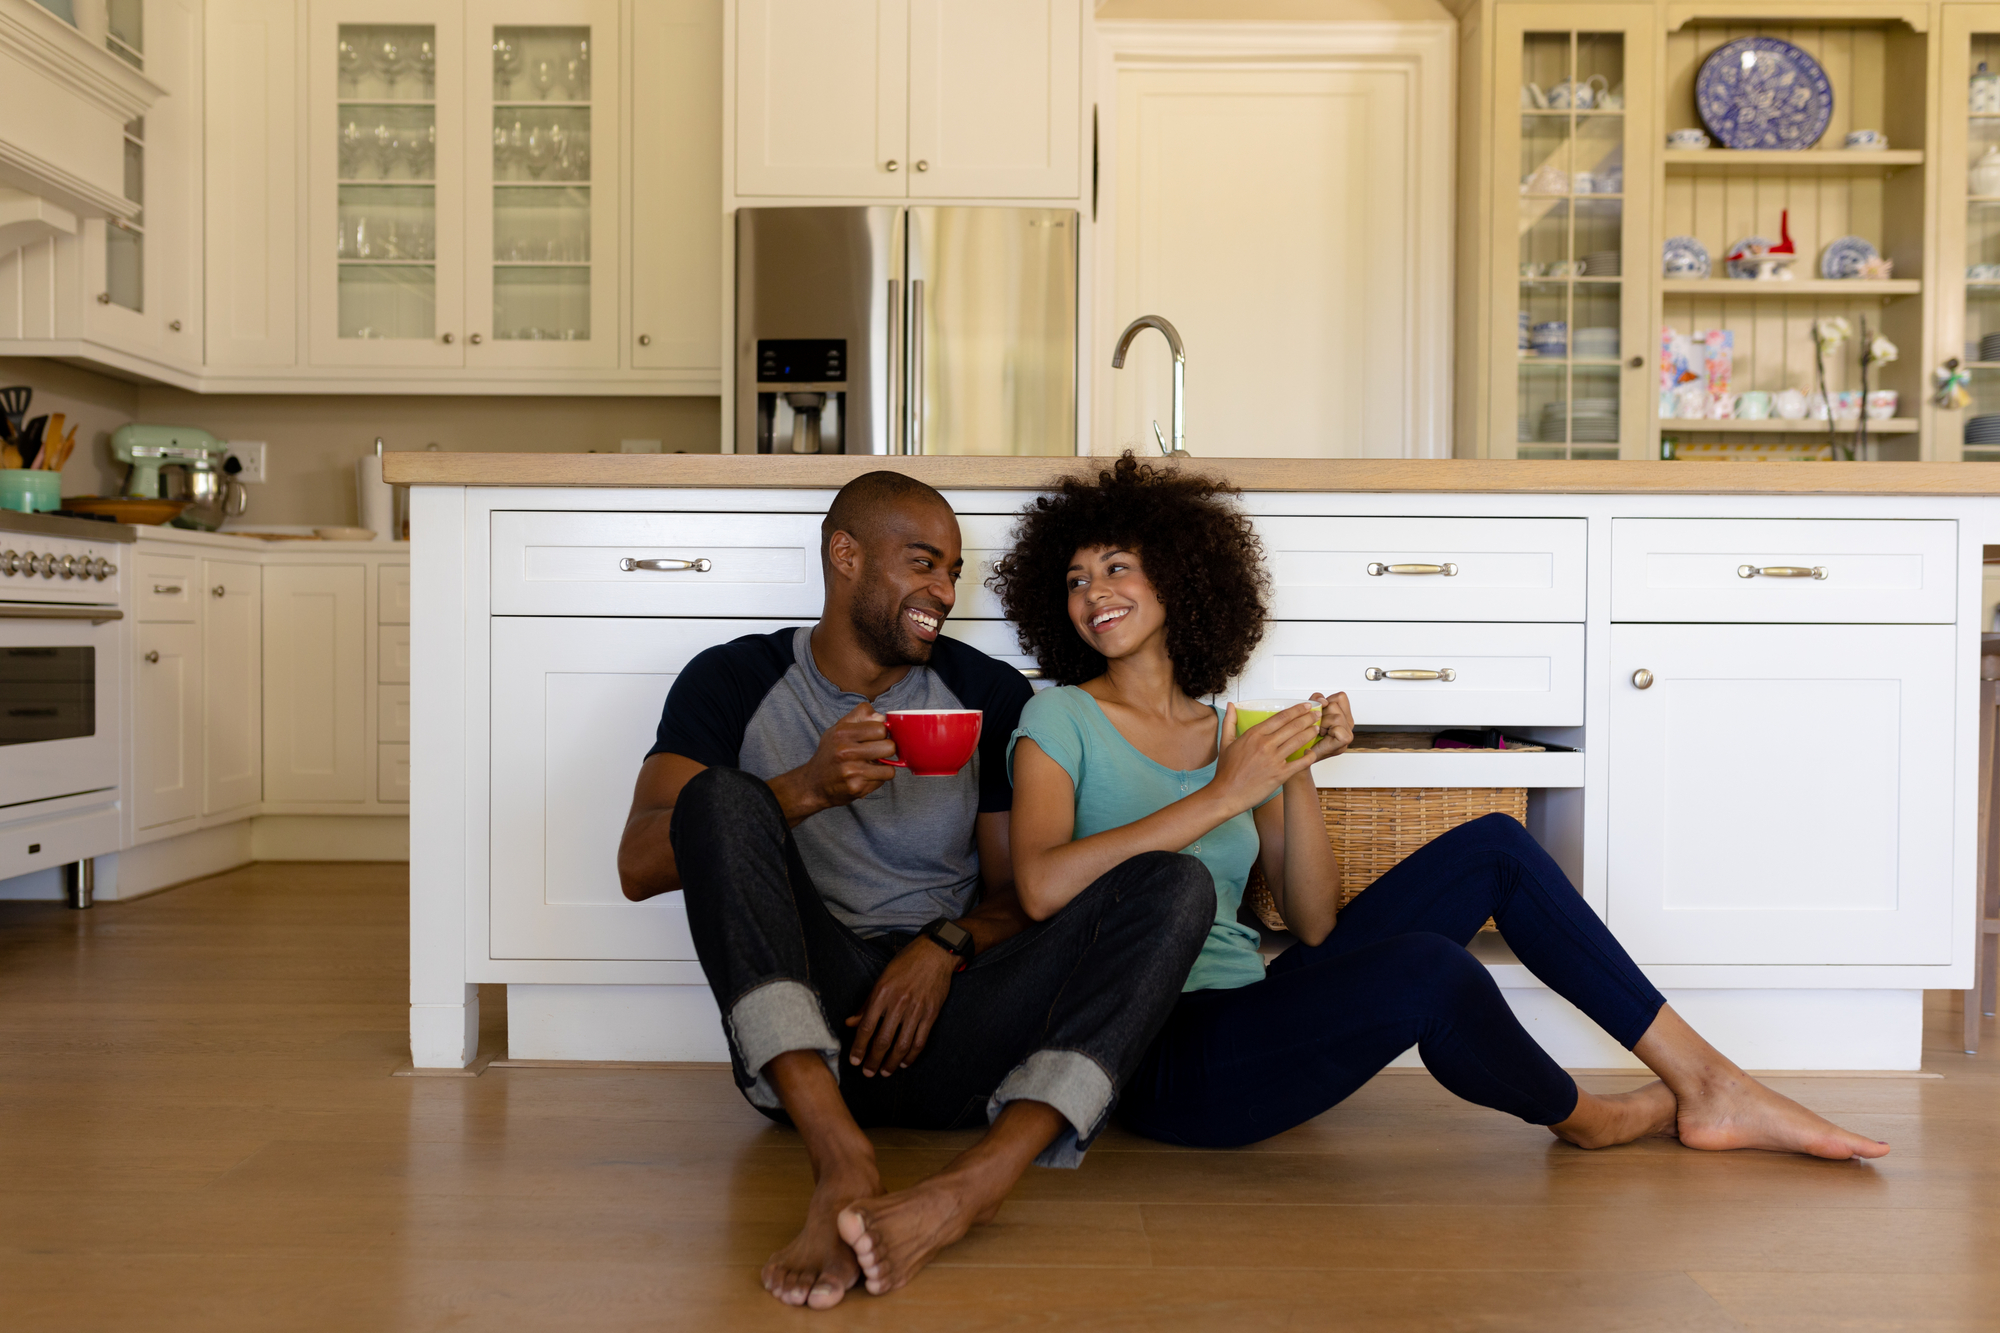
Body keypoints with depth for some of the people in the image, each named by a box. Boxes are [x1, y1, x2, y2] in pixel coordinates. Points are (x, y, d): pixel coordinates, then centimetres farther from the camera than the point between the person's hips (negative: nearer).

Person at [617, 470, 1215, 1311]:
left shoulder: (990, 695, 13)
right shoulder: (737, 683, 9)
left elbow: (1019, 893, 13)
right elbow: (639, 865, -4)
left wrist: (946, 947, -10)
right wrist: (807, 789, -19)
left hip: (944, 1023, 2)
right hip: (801, 1034, -1)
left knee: (1175, 882, -19)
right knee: (722, 794, -24)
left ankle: (975, 1182, -42)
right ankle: (843, 1161, -40)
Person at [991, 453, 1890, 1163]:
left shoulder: (1227, 731, 14)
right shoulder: (1059, 721, -1)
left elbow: (1315, 923, 8)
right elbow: (1040, 887, -22)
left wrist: (1297, 778, -6)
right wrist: (1224, 796, -19)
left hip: (1256, 1018, 7)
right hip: (1161, 1060, -6)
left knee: (1492, 848, -2)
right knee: (1426, 968, -31)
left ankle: (1708, 1086, 4)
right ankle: (1578, 1117, 2)